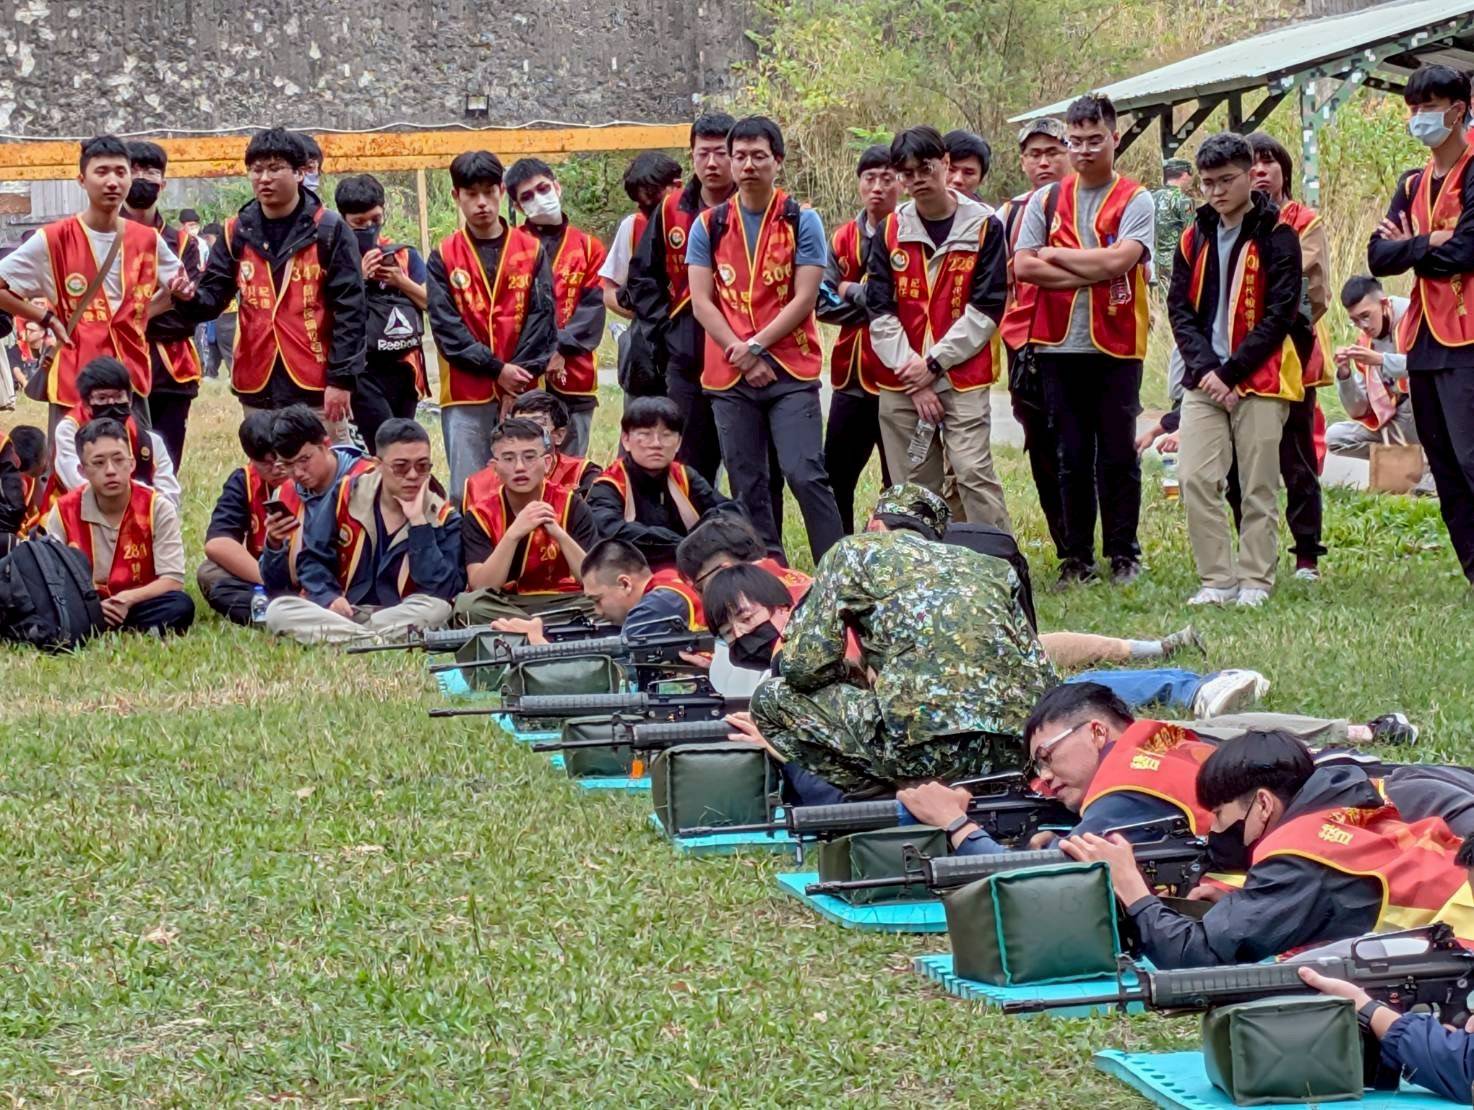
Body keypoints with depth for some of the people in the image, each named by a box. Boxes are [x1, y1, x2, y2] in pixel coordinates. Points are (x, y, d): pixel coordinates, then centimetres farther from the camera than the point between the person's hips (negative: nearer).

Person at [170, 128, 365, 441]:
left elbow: (349, 309, -5)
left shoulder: (328, 230, -2)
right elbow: (213, 299, 7)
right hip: (258, 388, 4)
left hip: (316, 389, -4)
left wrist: (341, 379, -12)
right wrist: (189, 298, -17)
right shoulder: (237, 232, 9)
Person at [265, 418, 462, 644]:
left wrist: (418, 522, -19)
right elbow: (312, 557, 6)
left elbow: (443, 592, -18)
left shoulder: (443, 517, -4)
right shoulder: (349, 495, 1)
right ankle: (389, 639, -33)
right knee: (278, 610, -25)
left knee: (437, 609, -34)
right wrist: (329, 597, -14)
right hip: (342, 613, 2)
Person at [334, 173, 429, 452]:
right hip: (365, 369, -5)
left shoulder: (403, 254, 10)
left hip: (405, 364, 5)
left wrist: (401, 282, -7)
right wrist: (359, 277, -17)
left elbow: (432, 302, 8)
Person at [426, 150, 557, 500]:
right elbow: (446, 326, -2)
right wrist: (497, 370, -10)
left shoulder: (531, 250, 8)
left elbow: (542, 315, 1)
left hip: (522, 392, 1)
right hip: (466, 395, -1)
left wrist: (520, 374, -10)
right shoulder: (444, 257, 6)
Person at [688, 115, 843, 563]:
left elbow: (804, 298, -5)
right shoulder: (709, 225, 8)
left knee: (805, 474, -13)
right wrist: (740, 355, -9)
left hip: (791, 373, -3)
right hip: (729, 376, 3)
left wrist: (756, 347, -12)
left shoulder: (802, 221, 2)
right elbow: (701, 301, 3)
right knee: (747, 487, 5)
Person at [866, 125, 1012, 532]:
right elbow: (880, 310, 3)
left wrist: (934, 363, -9)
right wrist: (912, 376, -6)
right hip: (900, 385, 3)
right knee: (915, 490, 4)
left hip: (963, 380, -3)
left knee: (974, 475, -13)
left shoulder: (983, 226, 0)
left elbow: (986, 309, -4)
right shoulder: (891, 231, 8)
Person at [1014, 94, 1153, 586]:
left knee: (1118, 456, 1)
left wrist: (1056, 255, -6)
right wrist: (1091, 275, -11)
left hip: (1117, 347, -2)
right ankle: (1077, 558, 14)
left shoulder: (1135, 201, 1)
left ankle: (1124, 556, 11)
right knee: (1072, 457, 7)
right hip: (1060, 345, 3)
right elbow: (1023, 266, -2)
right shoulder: (1046, 200, 9)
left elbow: (1118, 259, -15)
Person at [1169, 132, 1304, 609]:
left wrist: (1231, 372, -11)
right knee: (1196, 481, -4)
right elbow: (1180, 308, 7)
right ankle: (1217, 581, 2)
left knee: (1259, 488, 0)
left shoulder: (1276, 237, -4)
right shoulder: (1194, 239, 11)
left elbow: (1279, 314, -8)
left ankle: (1255, 582, 7)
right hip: (1204, 383, 4)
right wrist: (1205, 368, -8)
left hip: (1260, 379, -4)